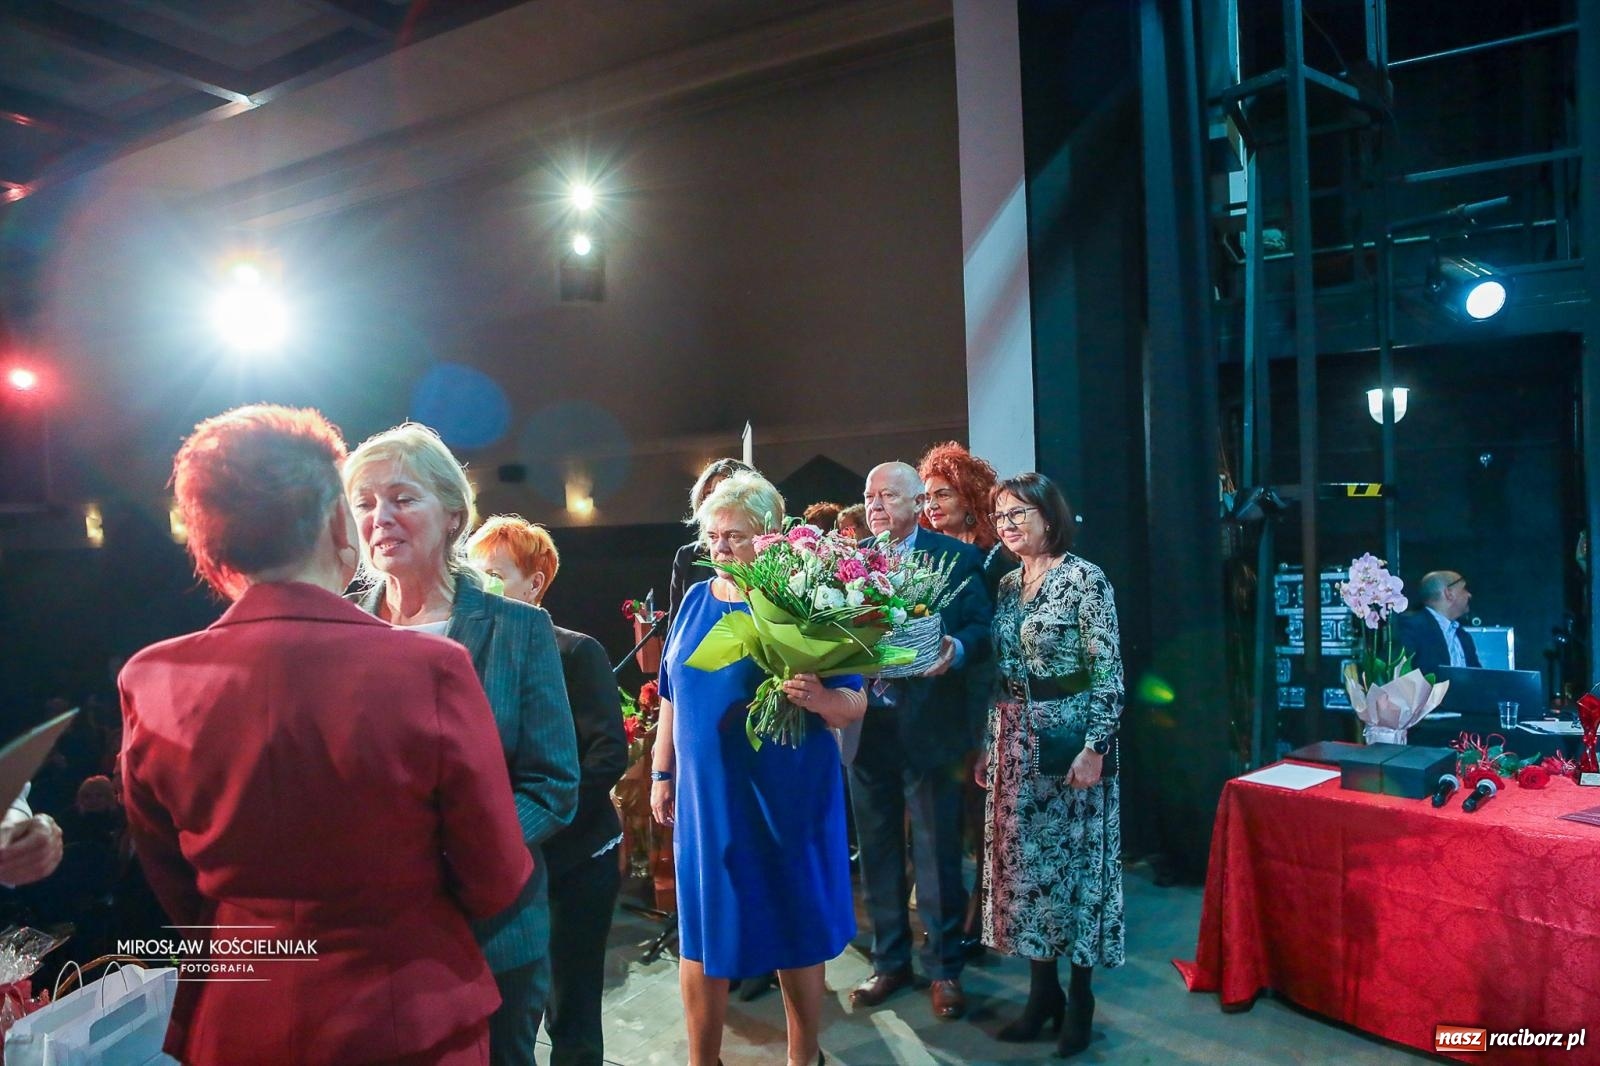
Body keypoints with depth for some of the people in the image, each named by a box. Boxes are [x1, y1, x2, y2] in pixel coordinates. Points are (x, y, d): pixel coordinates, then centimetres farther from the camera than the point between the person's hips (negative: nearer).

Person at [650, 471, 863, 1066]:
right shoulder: (696, 601, 5)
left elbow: (856, 704, -11)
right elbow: (673, 697, 12)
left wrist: (819, 698, -32)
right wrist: (662, 774, 10)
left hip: (786, 797, -3)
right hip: (704, 795, 4)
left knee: (795, 928, 10)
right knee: (701, 928, 11)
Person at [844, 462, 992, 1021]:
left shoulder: (955, 556, -2)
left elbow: (983, 627, -4)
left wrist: (957, 650, -24)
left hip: (927, 727, -4)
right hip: (865, 726, 4)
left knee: (937, 855, 6)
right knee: (877, 852, 15)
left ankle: (944, 969, 23)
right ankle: (889, 961, 32)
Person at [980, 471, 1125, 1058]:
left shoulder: (1085, 578, -9)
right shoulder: (1006, 585, 9)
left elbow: (1109, 674, -12)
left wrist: (1095, 746, -19)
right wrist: (987, 745, 12)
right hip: (1014, 741, 6)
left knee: (1074, 860, 4)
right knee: (1023, 860, 10)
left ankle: (1079, 996, 19)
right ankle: (1043, 988, 24)